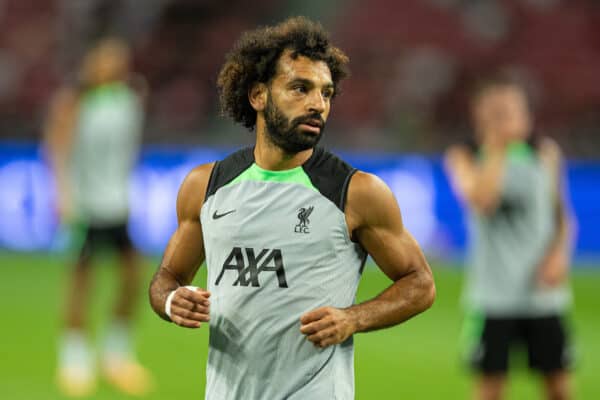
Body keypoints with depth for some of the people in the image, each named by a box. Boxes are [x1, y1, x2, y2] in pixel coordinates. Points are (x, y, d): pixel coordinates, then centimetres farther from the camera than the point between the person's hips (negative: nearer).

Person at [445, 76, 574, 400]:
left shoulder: (545, 152, 7)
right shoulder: (465, 157, -1)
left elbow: (560, 213, 15)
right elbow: (481, 201, -21)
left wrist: (559, 253, -3)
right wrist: (497, 150, -18)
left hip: (543, 291, 3)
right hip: (494, 297, -2)